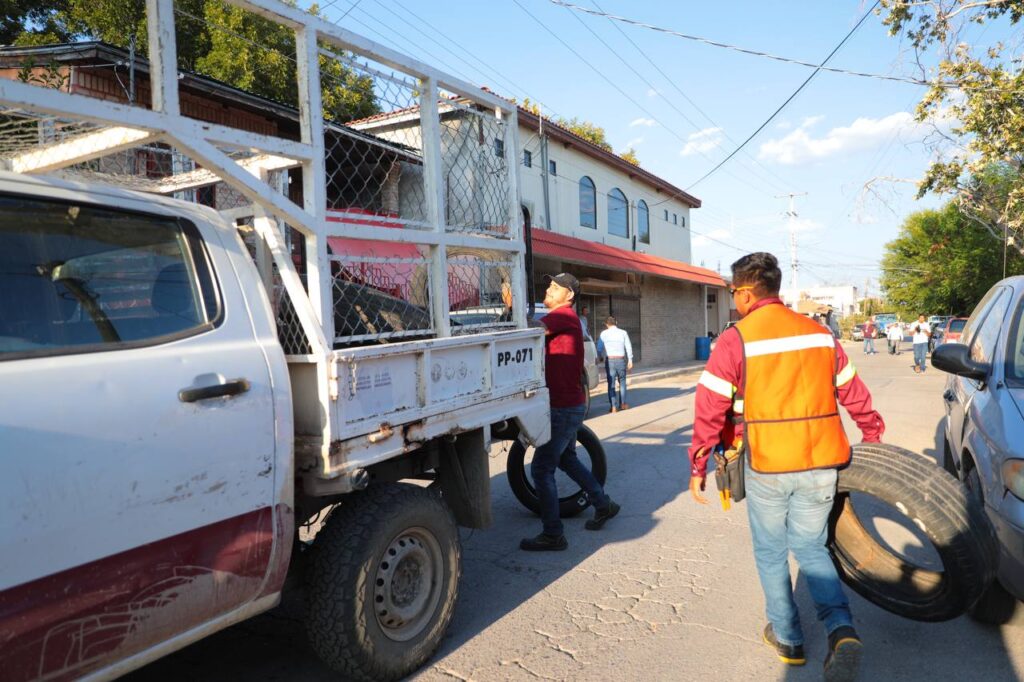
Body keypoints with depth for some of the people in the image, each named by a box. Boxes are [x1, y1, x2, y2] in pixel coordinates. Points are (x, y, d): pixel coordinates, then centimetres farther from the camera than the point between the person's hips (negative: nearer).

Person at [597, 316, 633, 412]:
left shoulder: (604, 334, 0)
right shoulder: (623, 333, 2)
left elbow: (599, 348, 0)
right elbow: (628, 347, 0)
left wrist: (599, 358, 14)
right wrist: (630, 360, 4)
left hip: (609, 360, -1)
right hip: (621, 360, 1)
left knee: (611, 384, 2)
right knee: (622, 382, 17)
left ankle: (613, 406, -2)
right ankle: (622, 403, 20)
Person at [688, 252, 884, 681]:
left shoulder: (735, 340, -10)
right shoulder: (820, 335, 6)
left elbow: (710, 411, -11)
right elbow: (855, 395, 14)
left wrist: (698, 467, -2)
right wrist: (873, 437, 30)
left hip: (767, 467, -4)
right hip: (820, 465, 4)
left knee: (771, 553, 16)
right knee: (811, 548, 19)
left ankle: (787, 637, 26)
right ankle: (840, 627, 0)